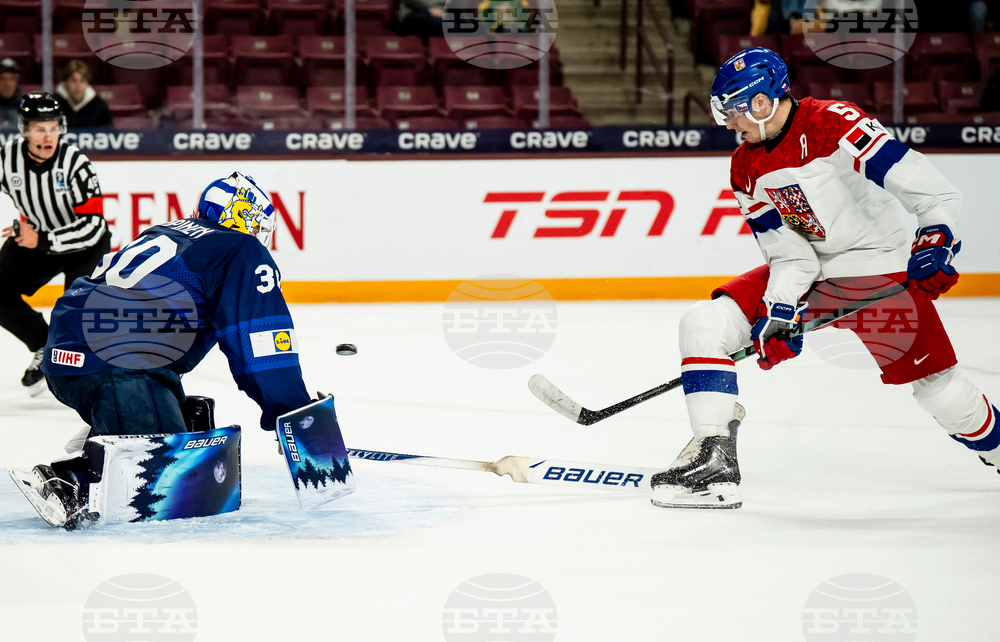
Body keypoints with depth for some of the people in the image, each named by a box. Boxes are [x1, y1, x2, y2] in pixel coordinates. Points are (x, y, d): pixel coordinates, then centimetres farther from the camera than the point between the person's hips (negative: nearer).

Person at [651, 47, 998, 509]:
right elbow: (788, 252, -1)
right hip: (807, 274, 6)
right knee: (704, 324, -11)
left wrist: (937, 242, -34)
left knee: (938, 387, -7)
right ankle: (714, 463, -12)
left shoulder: (835, 124, -21)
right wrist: (780, 312, -16)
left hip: (879, 270, -6)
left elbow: (933, 190, -24)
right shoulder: (746, 169, 1)